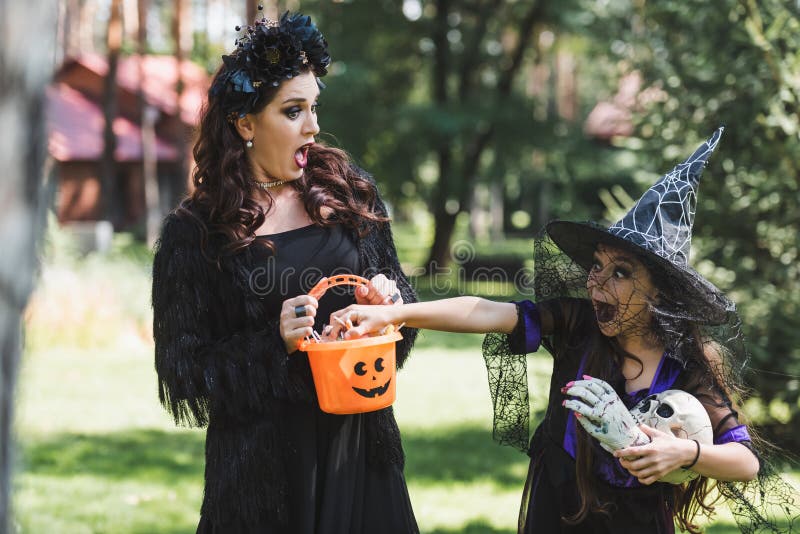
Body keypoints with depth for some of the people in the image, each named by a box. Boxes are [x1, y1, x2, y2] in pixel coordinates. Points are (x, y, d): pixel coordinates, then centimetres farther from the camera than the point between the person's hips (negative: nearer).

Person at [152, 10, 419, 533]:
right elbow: (185, 370, -5)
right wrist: (274, 342, -19)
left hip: (357, 438, 3)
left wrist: (391, 299, -9)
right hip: (263, 459, -3)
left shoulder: (347, 191, 4)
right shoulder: (196, 231, -5)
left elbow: (401, 294, 14)